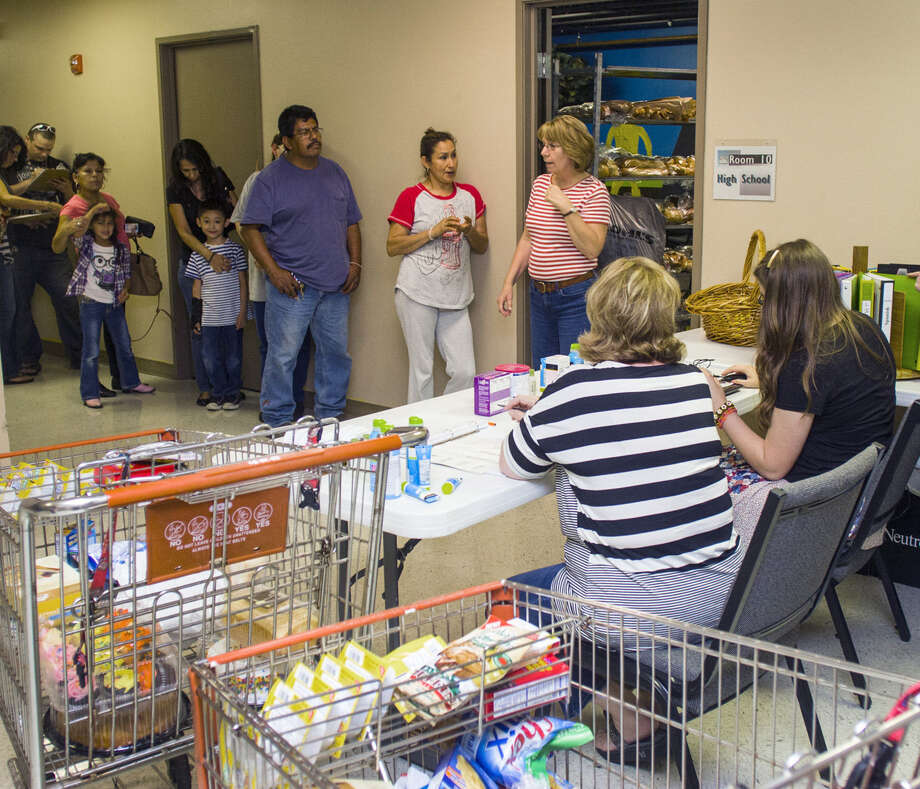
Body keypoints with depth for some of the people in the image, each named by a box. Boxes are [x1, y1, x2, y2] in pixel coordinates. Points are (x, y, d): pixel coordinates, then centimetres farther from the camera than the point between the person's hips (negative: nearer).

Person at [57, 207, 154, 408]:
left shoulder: (121, 249, 3)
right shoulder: (86, 243, -5)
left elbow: (126, 274, 13)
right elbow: (70, 228, -24)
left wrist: (125, 290, -6)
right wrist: (91, 212, -24)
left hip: (114, 304, 4)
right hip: (91, 303, -4)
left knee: (125, 346, 17)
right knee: (91, 352, -2)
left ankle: (132, 382, 35)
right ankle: (90, 394, 5)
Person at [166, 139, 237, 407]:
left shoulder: (218, 179, 1)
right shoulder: (176, 190, -5)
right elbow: (184, 231, -13)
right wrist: (210, 256, -28)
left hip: (223, 259, 1)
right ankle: (205, 387, 11)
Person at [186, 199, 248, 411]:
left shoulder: (235, 249, -1)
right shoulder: (198, 254, 6)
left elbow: (242, 282, 1)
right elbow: (197, 287, 11)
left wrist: (242, 312, -4)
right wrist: (195, 316, 7)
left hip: (232, 315, -2)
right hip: (209, 317, 2)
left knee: (233, 357, 5)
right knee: (210, 357, 4)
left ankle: (232, 393, 19)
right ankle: (218, 393, 18)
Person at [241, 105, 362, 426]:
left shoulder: (335, 172, 13)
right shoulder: (270, 178, -4)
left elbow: (352, 223, 18)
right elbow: (251, 229, -7)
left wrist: (355, 263, 6)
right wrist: (274, 271, -14)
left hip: (336, 285, 5)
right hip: (292, 285, -5)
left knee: (336, 352, 10)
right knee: (283, 355, -3)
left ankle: (330, 417, 23)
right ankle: (278, 422, 8)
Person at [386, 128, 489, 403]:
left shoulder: (470, 195, 11)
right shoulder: (411, 197, -2)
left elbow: (483, 246, 16)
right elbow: (392, 247, -4)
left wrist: (470, 231, -7)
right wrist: (433, 231, -14)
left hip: (456, 296, 4)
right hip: (418, 294, -4)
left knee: (465, 372, -1)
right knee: (422, 371, 1)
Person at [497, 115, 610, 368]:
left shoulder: (593, 191, -9)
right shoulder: (541, 184, 9)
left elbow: (592, 248, -18)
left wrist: (567, 208, -22)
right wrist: (509, 283, 11)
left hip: (575, 297, -6)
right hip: (539, 294, 7)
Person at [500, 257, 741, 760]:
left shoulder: (576, 393, -14)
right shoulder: (693, 383, 2)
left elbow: (511, 466, 2)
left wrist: (536, 424, 21)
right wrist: (544, 416, 24)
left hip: (638, 614, -6)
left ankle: (633, 725, 22)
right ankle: (637, 713, 28)